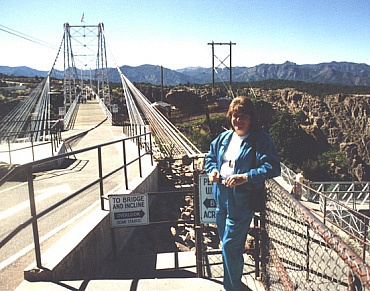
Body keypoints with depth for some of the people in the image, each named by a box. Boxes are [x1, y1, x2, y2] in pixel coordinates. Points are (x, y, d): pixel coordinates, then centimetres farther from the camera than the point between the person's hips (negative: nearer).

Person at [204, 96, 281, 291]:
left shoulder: (261, 139, -9)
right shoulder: (224, 137, 11)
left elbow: (272, 167, -17)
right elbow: (210, 157, 22)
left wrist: (246, 177, -26)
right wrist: (212, 170, 0)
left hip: (242, 200, -7)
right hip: (221, 196, 7)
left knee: (230, 246, -2)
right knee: (227, 244, 22)